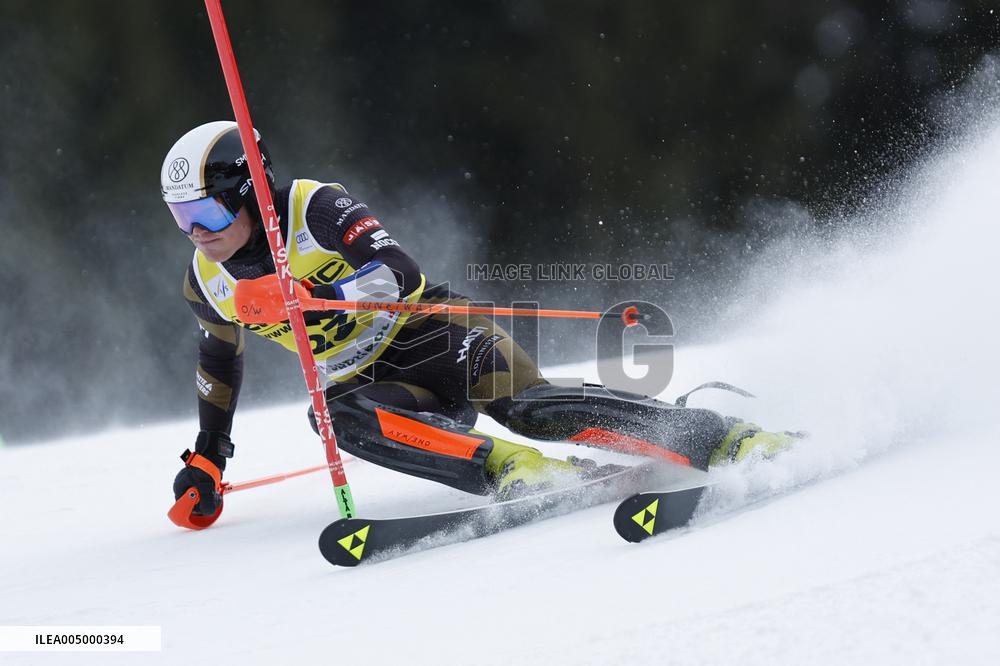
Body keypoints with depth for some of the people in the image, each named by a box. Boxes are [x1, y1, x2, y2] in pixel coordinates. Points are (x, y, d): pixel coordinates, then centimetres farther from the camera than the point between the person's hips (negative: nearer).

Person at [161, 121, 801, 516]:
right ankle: (510, 468, -39)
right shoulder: (208, 285, 2)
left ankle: (732, 441, -30)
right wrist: (207, 461, 24)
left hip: (430, 333, -5)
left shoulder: (314, 207, -18)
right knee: (334, 417, -30)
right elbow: (221, 359, 23)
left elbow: (400, 278, -29)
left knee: (527, 405, -29)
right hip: (370, 383, 5)